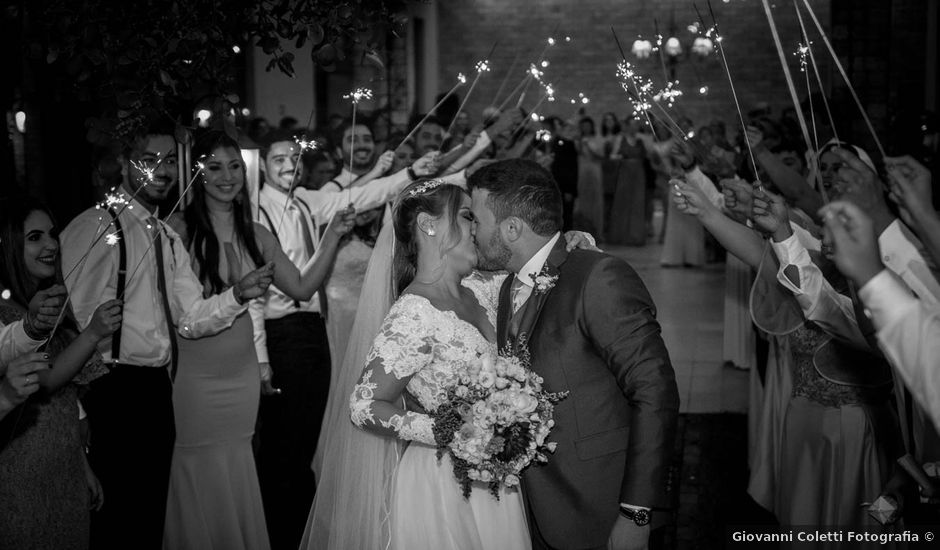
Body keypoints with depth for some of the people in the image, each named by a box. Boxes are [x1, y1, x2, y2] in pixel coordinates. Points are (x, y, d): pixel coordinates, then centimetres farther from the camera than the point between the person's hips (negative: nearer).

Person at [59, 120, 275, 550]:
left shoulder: (168, 239, 14)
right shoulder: (95, 228, -11)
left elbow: (191, 318, 7)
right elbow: (78, 322, -19)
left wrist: (238, 294, -9)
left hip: (159, 392, 8)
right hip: (114, 395, -8)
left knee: (151, 514, 17)